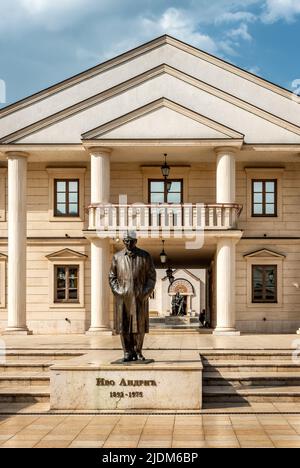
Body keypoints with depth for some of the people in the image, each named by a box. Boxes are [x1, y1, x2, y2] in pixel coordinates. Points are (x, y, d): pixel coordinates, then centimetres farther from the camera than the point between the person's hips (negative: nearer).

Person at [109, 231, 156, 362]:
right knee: (124, 326, 0)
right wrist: (118, 292, -3)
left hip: (140, 297, -1)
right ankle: (128, 353, 7)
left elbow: (151, 276, 5)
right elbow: (112, 277, 11)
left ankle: (138, 352, 13)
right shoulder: (117, 257, 7)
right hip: (123, 297, 1)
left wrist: (145, 293, -6)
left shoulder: (145, 256, 4)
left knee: (139, 326, 1)